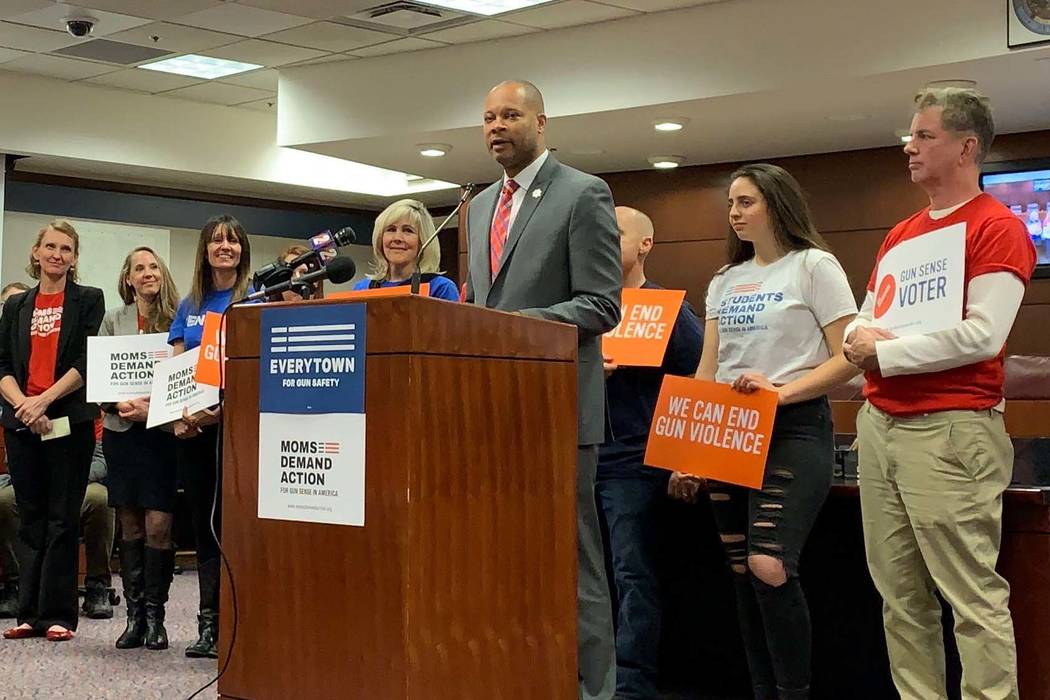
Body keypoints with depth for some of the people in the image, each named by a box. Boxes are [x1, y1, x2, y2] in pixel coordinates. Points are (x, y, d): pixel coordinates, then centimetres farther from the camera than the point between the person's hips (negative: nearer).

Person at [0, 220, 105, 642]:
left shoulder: (88, 300, 5)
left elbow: (87, 361, -6)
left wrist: (45, 400, -16)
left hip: (69, 419, -3)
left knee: (62, 519, -2)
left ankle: (58, 614, 1)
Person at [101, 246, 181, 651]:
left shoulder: (178, 320, 2)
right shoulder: (113, 320, 9)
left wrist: (154, 406, -14)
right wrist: (123, 404, -12)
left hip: (163, 430, -2)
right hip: (121, 430, 3)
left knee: (158, 525, -7)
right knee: (130, 526, 7)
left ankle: (155, 616, 3)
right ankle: (135, 615, 13)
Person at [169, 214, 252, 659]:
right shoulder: (190, 306, 15)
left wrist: (222, 407, -21)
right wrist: (177, 416, -4)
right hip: (192, 428, 5)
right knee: (204, 523, 7)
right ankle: (209, 626, 12)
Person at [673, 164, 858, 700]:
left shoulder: (814, 266, -1)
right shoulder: (724, 281, 16)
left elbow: (847, 360, -8)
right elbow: (706, 373, 15)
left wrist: (780, 391, -21)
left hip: (794, 430, -6)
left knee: (769, 567, -19)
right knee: (743, 574, 6)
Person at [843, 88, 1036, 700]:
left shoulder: (998, 229, -6)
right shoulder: (900, 235, 18)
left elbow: (982, 335, -17)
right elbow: (863, 323, 20)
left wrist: (883, 353, -11)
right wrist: (860, 337, -3)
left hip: (951, 431, -8)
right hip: (880, 425, 8)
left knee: (973, 597, -6)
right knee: (901, 596, 11)